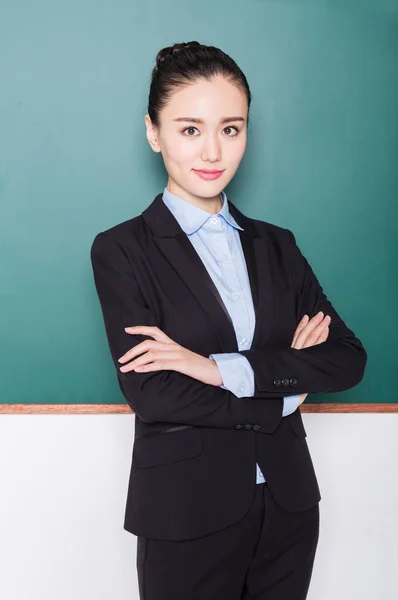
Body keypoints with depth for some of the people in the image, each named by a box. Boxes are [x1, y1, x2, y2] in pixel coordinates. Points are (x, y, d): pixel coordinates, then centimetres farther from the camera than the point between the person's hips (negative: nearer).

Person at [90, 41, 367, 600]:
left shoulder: (277, 245, 7)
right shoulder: (121, 250, -5)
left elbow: (349, 359, -3)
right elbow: (149, 392, -15)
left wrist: (226, 369, -16)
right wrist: (284, 390, -9)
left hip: (288, 506, 4)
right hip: (188, 512, -4)